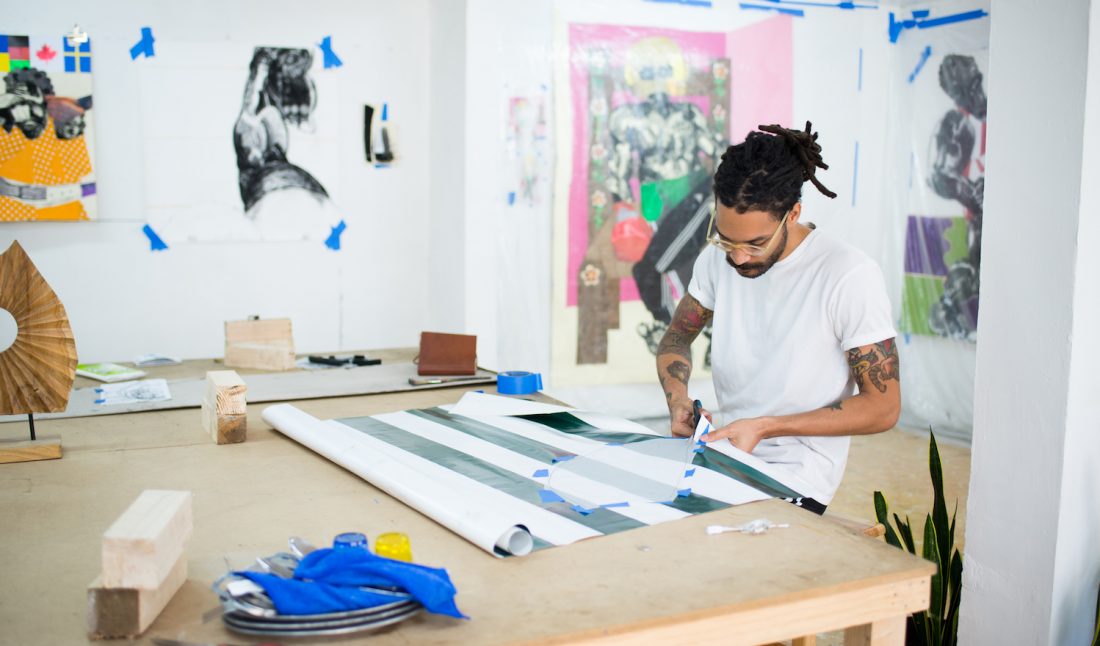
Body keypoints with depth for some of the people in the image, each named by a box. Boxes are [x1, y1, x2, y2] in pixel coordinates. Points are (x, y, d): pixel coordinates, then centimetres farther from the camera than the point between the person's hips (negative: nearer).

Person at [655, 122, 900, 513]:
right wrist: (677, 397, -8)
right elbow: (678, 337, 14)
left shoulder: (850, 276, -18)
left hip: (798, 479, -5)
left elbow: (882, 408, -12)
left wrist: (765, 428, -19)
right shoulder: (718, 257, -2)